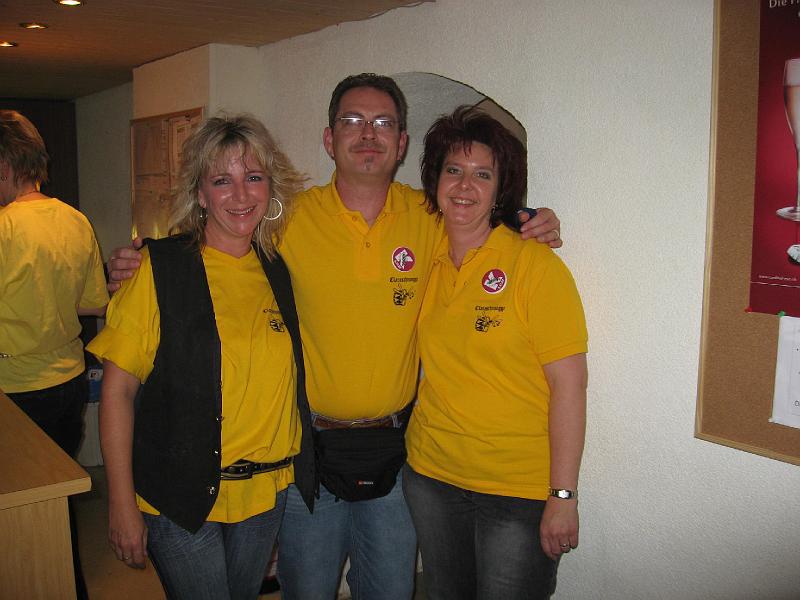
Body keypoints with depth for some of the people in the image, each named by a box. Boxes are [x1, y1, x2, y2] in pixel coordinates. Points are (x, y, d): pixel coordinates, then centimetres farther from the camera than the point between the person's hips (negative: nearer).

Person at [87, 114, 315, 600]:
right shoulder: (162, 269, -12)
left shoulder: (278, 269, 2)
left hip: (267, 495, 5)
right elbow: (118, 389, -11)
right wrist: (122, 504, -11)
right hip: (182, 499, -4)